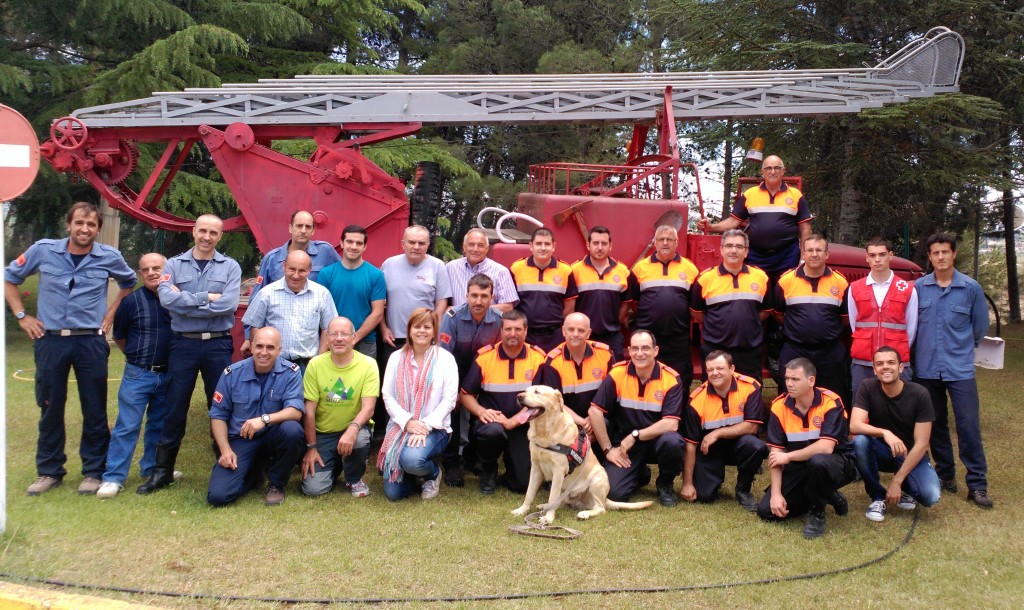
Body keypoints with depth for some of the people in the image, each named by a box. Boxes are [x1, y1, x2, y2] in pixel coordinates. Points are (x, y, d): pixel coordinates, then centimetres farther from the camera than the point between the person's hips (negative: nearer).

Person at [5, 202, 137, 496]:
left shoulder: (109, 257, -1)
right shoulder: (43, 250, -2)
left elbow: (130, 282, 19)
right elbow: (10, 277, 11)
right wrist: (21, 316, 4)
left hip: (91, 342, 0)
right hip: (50, 341, 0)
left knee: (94, 410, 3)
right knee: (50, 408, 8)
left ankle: (93, 471, 15)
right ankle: (49, 471, 21)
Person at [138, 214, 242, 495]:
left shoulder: (230, 267, 3)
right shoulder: (174, 265, 6)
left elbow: (228, 305, -13)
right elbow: (166, 298, -12)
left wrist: (185, 303, -11)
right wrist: (206, 297, -14)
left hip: (218, 344, -1)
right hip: (183, 343, 1)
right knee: (175, 409, 6)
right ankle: (162, 470, 16)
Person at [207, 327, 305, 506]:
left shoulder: (290, 372, -9)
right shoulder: (232, 373, -4)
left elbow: (296, 411, -19)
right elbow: (218, 415, 2)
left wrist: (265, 419, -36)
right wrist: (226, 450, -10)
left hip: (273, 436, 0)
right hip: (240, 440, 1)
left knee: (292, 429, -36)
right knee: (218, 495, -19)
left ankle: (276, 484, -7)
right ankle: (252, 471, 17)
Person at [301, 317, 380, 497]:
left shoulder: (368, 364, -11)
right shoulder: (315, 364, -7)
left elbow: (368, 408, -18)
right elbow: (309, 410, -5)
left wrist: (353, 429, -37)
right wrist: (311, 447, -7)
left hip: (355, 428, -1)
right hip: (323, 433, 1)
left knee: (359, 438, -36)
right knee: (313, 488, -14)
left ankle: (355, 479, -2)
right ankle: (334, 465, 23)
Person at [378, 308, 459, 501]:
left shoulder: (445, 359, -1)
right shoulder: (396, 358, 5)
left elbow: (449, 399, -7)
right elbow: (387, 395, 0)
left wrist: (425, 425, -18)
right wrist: (408, 422, -15)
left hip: (434, 428, -2)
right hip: (400, 426, 3)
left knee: (412, 459, -35)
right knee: (393, 493, -7)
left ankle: (433, 474, 2)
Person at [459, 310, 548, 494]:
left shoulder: (538, 358, -5)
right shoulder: (484, 356, -4)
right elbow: (465, 394, 2)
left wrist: (512, 421, -20)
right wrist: (481, 411, -19)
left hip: (522, 426, 0)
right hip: (492, 420, 0)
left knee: (523, 483, -12)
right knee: (492, 431, -37)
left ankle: (512, 462, 27)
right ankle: (488, 471, -3)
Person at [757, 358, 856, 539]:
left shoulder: (830, 403, -21)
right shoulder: (779, 406, -9)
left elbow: (825, 448, -31)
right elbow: (775, 452, -9)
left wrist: (788, 456, -21)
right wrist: (776, 493, -15)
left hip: (836, 463, -5)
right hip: (799, 468, 5)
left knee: (817, 461, -40)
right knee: (766, 510, -6)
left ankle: (817, 513, -11)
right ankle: (827, 497, 13)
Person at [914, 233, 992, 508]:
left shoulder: (971, 288, -2)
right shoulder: (918, 287, 0)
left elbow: (980, 325, 9)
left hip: (960, 369, -1)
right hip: (926, 369, 2)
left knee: (969, 425, -4)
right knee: (935, 424, 10)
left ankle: (977, 485, 3)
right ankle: (946, 475, 24)